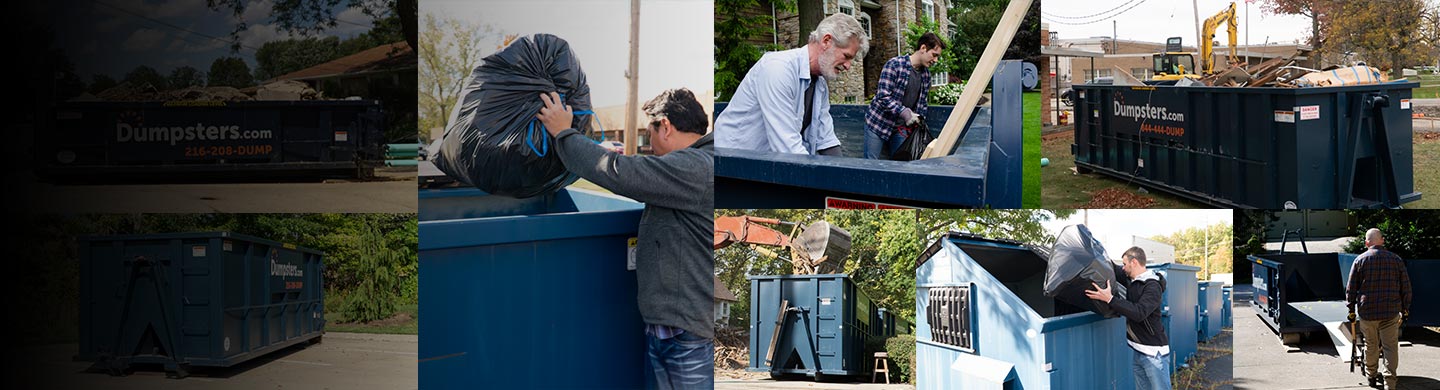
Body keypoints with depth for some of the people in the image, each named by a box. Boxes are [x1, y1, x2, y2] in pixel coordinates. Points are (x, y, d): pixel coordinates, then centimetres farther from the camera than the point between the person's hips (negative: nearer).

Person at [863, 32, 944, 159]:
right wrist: (904, 112, -29)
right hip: (878, 123, -6)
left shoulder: (926, 74, 5)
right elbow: (883, 96, -21)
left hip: (901, 128, 6)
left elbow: (923, 103, 14)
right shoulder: (894, 65, -16)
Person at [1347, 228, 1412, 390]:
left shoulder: (1360, 260, 0)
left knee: (1371, 345, 14)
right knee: (1391, 346, 2)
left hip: (1367, 311, 0)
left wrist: (1351, 309, 11)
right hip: (1391, 312, 0)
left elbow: (1351, 288, 2)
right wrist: (1405, 309, 16)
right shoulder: (1396, 259, 2)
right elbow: (1406, 287, 6)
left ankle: (1372, 376, 27)